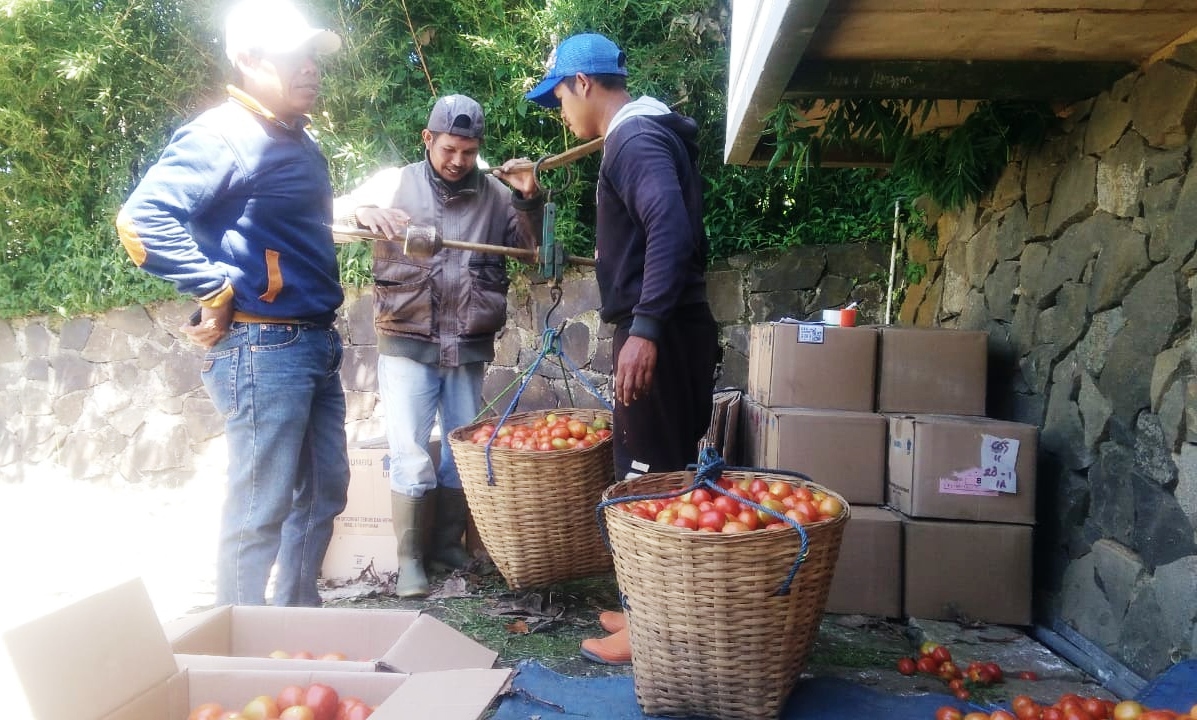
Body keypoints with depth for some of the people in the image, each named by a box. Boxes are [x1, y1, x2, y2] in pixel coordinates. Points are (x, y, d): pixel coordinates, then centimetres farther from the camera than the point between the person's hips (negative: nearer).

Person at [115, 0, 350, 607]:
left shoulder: (298, 140, 16)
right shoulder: (224, 136, -13)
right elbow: (142, 218, -24)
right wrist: (216, 294, -18)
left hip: (315, 344, 10)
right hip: (262, 349, -9)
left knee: (323, 492, 17)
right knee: (262, 511, -1)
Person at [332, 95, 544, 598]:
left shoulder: (494, 193, 7)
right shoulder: (394, 183, 1)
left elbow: (532, 248, 10)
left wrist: (529, 200, -7)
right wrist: (363, 213, -21)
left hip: (469, 349, 3)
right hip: (407, 346, -3)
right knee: (411, 458, -3)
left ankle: (448, 544, 28)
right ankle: (408, 558, 13)